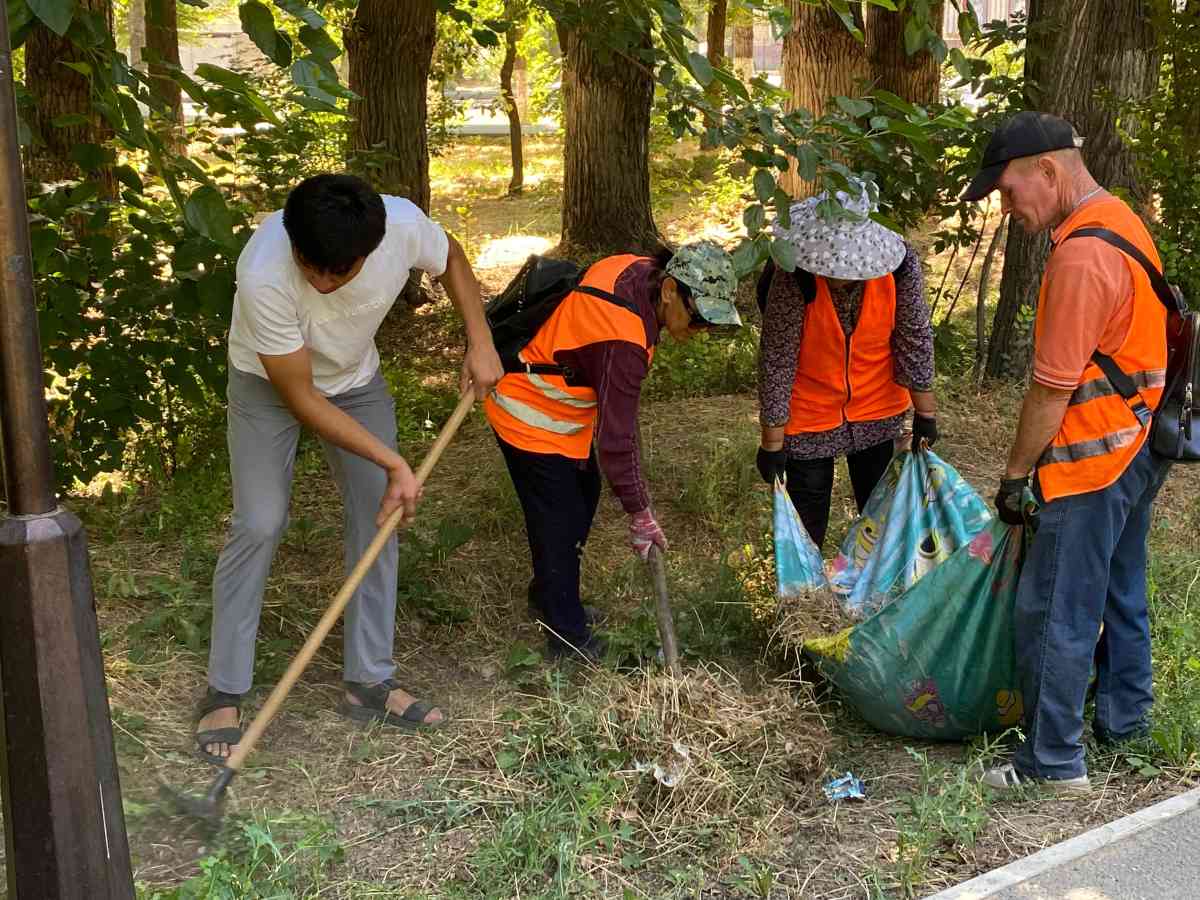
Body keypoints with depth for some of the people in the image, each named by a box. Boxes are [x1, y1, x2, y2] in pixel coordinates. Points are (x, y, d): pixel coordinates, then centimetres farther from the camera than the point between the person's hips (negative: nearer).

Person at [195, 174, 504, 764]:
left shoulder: (403, 225, -32)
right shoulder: (263, 276, -42)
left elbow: (450, 257, -4)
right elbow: (300, 399, -31)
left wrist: (480, 341, -12)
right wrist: (393, 463, -28)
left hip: (356, 378, 4)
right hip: (268, 382, -4)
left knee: (379, 516, 1)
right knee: (258, 525, -12)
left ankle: (369, 682, 12)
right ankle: (223, 694, 1)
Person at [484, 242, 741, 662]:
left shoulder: (639, 269, -11)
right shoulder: (624, 341, -36)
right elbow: (615, 438, -29)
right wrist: (640, 513, -19)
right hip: (531, 418, -10)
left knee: (582, 498, 21)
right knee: (560, 524, -1)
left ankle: (548, 598, 39)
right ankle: (568, 640, 12)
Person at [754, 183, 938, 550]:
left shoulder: (900, 263, -24)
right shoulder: (795, 276, -30)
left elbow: (915, 339, -10)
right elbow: (776, 359, -22)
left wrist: (925, 413, -3)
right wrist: (773, 444, -16)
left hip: (877, 410, 2)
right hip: (810, 414, -2)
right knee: (808, 520, 7)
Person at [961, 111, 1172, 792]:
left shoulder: (1082, 256, -24)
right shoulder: (1121, 224, 8)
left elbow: (1053, 387, -21)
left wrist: (1016, 474, -10)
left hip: (1094, 459, -10)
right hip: (1139, 447, 10)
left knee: (1055, 613, -1)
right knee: (1119, 593, 21)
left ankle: (1055, 762, 8)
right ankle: (1124, 718, 35)